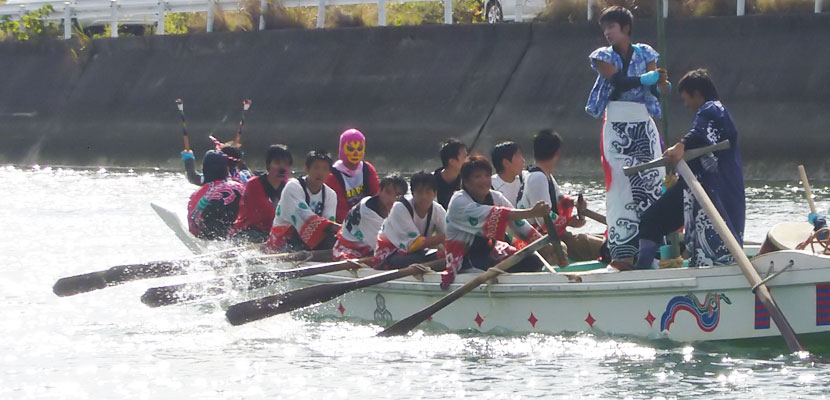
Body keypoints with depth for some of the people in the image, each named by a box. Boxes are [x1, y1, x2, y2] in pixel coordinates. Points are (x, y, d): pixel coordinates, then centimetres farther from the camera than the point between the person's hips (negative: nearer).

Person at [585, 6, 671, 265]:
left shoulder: (645, 54, 8)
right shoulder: (602, 57, 4)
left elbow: (657, 88, -5)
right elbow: (617, 80, -14)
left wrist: (661, 84, -28)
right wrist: (647, 79, -24)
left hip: (643, 125, 2)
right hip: (616, 126, -2)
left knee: (653, 181, -6)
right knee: (620, 184, -8)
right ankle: (623, 250, -8)